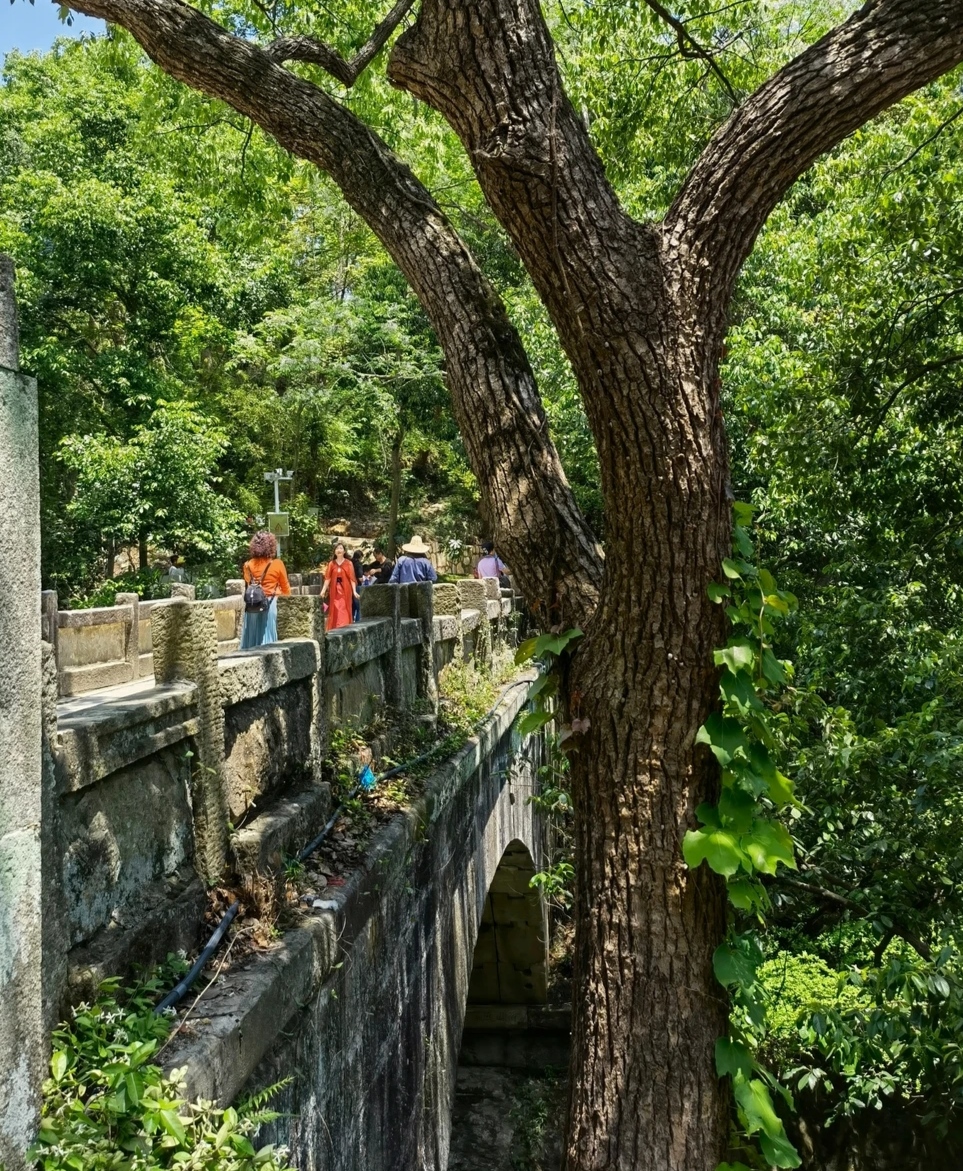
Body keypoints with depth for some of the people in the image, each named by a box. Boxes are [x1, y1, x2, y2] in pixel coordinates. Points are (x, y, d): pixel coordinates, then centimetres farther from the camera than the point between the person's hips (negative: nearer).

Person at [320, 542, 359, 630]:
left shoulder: (348, 563, 1)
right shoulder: (331, 564, 7)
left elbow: (352, 578, -4)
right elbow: (328, 578, 1)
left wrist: (354, 591, -13)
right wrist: (323, 590, -11)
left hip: (345, 590, -2)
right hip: (334, 590, 2)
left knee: (345, 611, -3)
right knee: (335, 611, 1)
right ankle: (334, 630, 6)